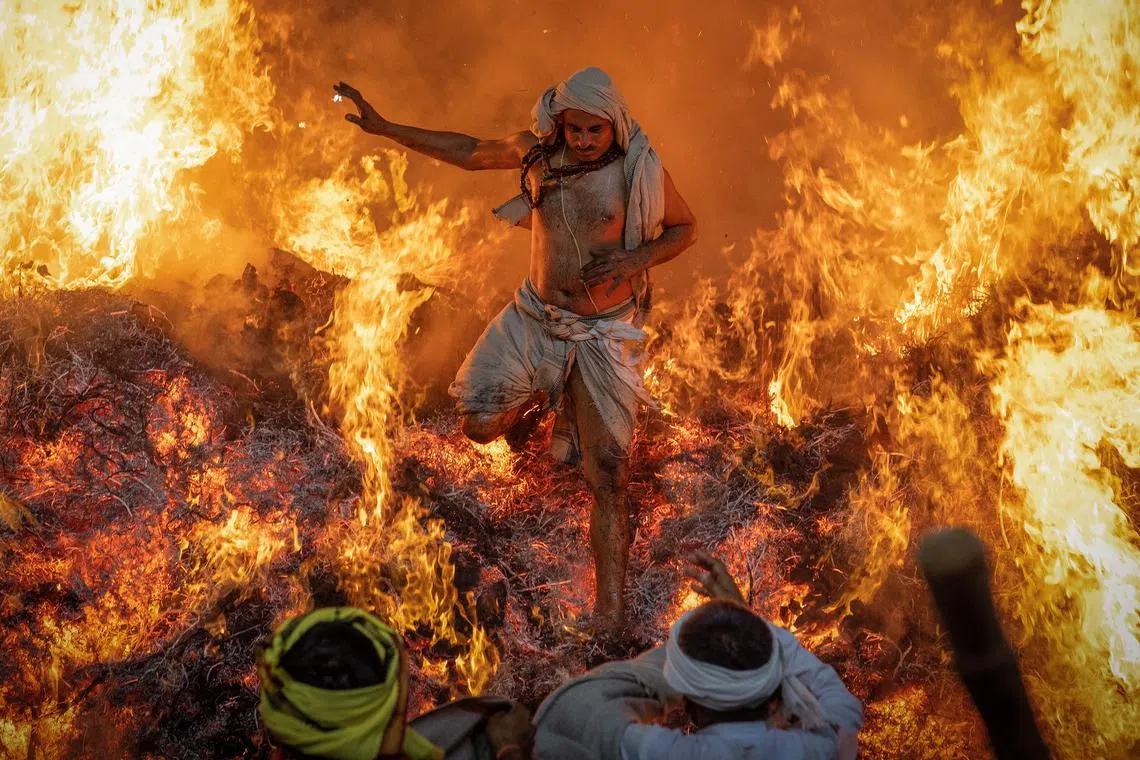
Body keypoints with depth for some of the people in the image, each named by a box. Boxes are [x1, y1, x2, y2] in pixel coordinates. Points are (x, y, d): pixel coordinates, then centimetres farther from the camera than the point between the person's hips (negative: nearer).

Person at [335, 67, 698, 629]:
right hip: (536, 318, 4)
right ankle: (542, 402, 36)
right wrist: (383, 128, 9)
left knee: (607, 481, -6)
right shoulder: (538, 151, -5)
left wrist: (636, 259, -18)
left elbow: (685, 228, 1)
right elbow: (468, 152, 10)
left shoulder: (639, 170, -13)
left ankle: (609, 620, 3)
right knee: (480, 424, 0)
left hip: (604, 334, -3)